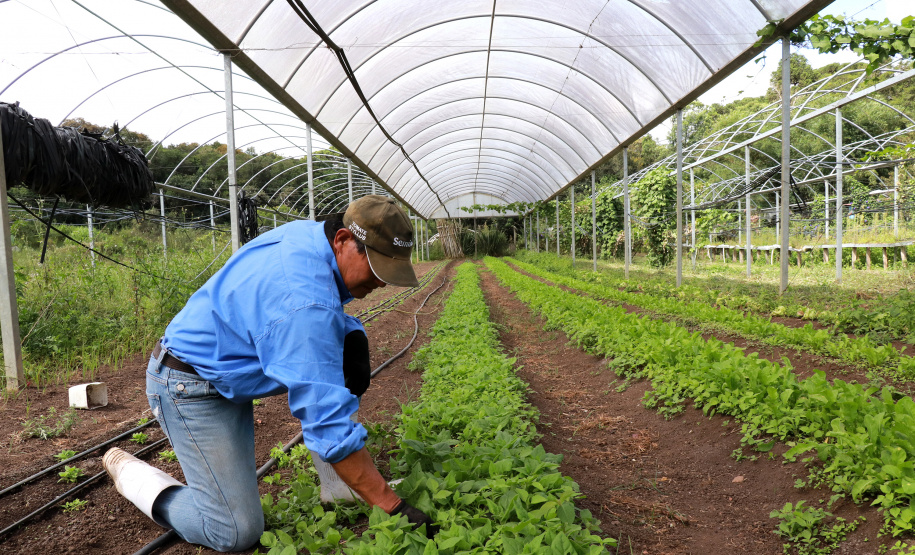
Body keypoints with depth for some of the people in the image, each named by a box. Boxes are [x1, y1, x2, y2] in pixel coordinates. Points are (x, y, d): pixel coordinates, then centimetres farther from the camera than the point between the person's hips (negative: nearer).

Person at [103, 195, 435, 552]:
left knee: (349, 340, -4)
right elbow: (328, 425, -35)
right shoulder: (306, 302, -35)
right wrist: (393, 508, -30)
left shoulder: (308, 233, -7)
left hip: (230, 363, 10)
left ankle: (339, 492, 2)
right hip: (190, 386, -9)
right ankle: (128, 470, 15)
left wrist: (347, 333, -4)